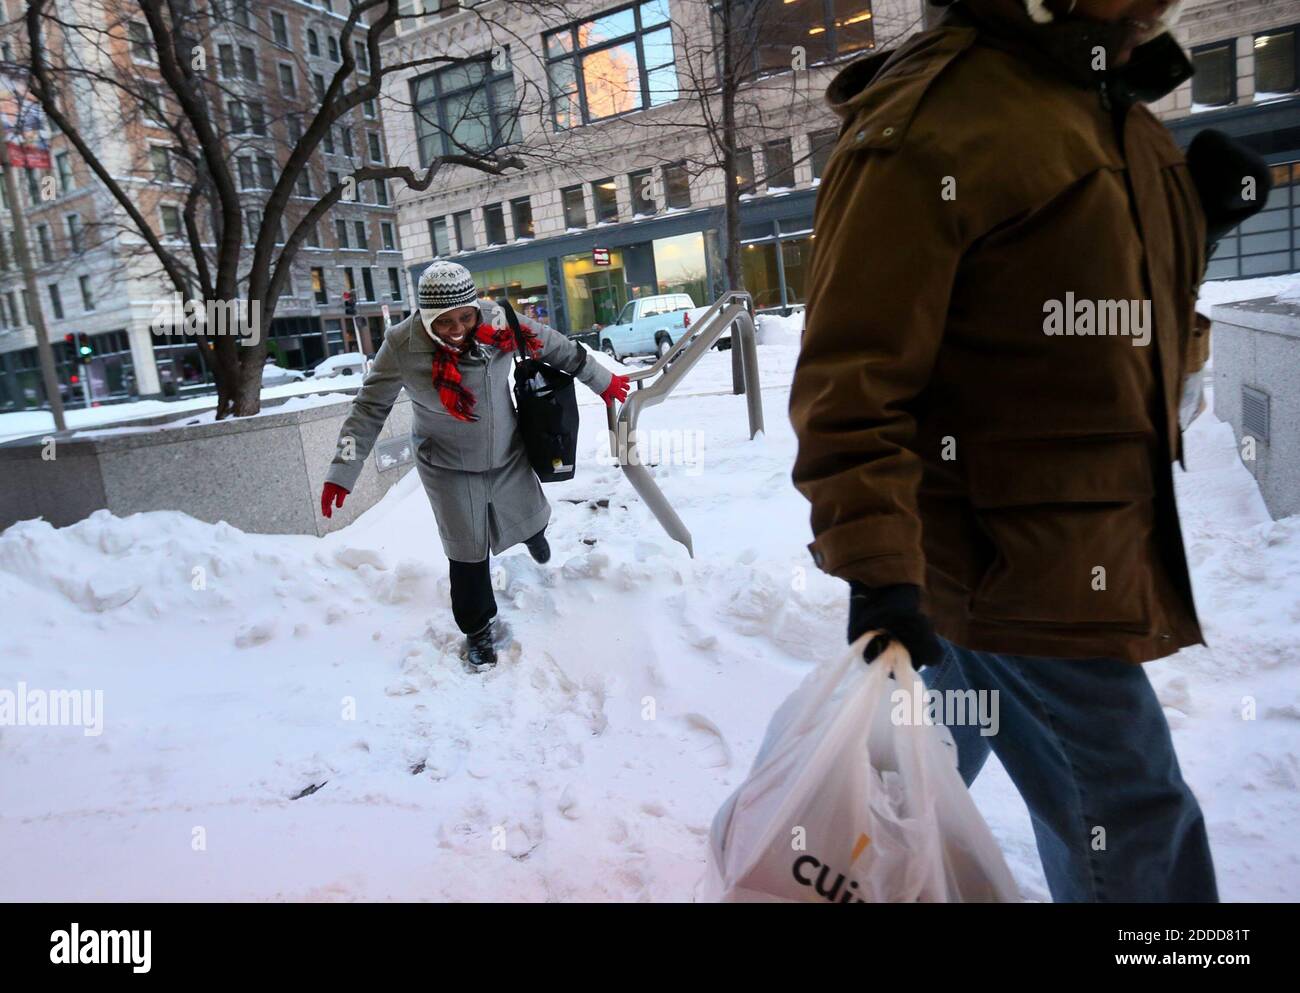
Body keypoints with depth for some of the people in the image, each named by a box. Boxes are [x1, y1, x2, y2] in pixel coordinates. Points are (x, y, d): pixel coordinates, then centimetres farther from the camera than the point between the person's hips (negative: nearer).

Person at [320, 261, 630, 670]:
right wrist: (342, 472, -16)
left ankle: (532, 532, 65)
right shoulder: (402, 345, -24)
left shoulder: (497, 323, -20)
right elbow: (370, 407, -15)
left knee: (527, 515, 25)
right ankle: (477, 628, 25)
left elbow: (556, 348, -5)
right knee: (468, 553, 2)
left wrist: (601, 381, 5)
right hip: (449, 468, -3)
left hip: (509, 455, 3)